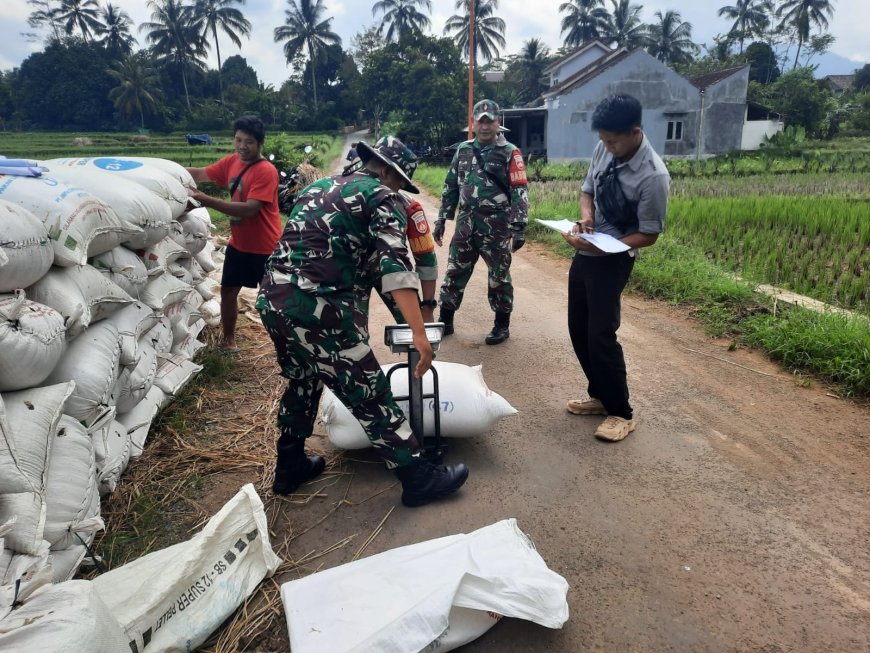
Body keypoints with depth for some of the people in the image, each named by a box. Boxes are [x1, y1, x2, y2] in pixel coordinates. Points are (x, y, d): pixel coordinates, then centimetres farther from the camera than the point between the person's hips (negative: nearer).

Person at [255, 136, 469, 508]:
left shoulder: (318, 186, 23)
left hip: (271, 297, 8)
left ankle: (290, 466, 40)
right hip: (316, 307, -8)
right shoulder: (382, 198, 0)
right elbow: (394, 266, -15)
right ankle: (418, 477, 15)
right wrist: (420, 336, -21)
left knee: (302, 382, 27)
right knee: (369, 396, 2)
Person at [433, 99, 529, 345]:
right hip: (466, 223, 4)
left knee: (499, 276, 5)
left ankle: (502, 325, 19)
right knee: (454, 272, 8)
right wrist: (441, 219, 12)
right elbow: (450, 187, 15)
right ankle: (445, 320, 21)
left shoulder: (509, 153, -4)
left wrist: (519, 227, -16)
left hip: (496, 225, -4)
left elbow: (520, 191, -8)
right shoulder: (463, 150, 10)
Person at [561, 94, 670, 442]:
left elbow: (648, 234, -16)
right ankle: (600, 395, 31)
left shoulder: (653, 175, -22)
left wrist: (599, 246, -26)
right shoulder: (604, 150, -3)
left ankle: (621, 412, 14)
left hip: (611, 261, -7)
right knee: (578, 329, 13)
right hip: (584, 253, 8)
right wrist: (586, 216, -11)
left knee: (601, 335, -5)